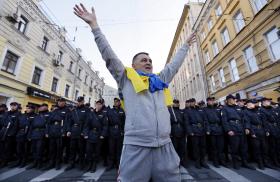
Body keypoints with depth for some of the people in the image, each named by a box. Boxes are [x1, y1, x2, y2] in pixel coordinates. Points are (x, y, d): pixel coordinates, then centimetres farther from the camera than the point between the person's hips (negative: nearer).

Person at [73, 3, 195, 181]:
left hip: (165, 147, 5)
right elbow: (109, 55, 5)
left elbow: (175, 64, 31)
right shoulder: (126, 78, 8)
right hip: (136, 146, -4)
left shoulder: (160, 80, 20)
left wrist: (186, 45, 42)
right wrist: (95, 26, 7)